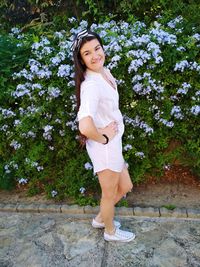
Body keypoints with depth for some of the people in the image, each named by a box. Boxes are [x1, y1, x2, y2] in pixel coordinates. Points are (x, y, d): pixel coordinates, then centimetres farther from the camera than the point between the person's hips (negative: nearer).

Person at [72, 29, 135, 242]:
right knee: (110, 194, 16)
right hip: (104, 147, -8)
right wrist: (103, 138, -21)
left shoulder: (105, 72, 2)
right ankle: (111, 231, 45)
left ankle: (101, 219, 48)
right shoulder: (91, 85, -26)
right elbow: (85, 126, -41)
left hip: (113, 143, 9)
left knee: (125, 187, 25)